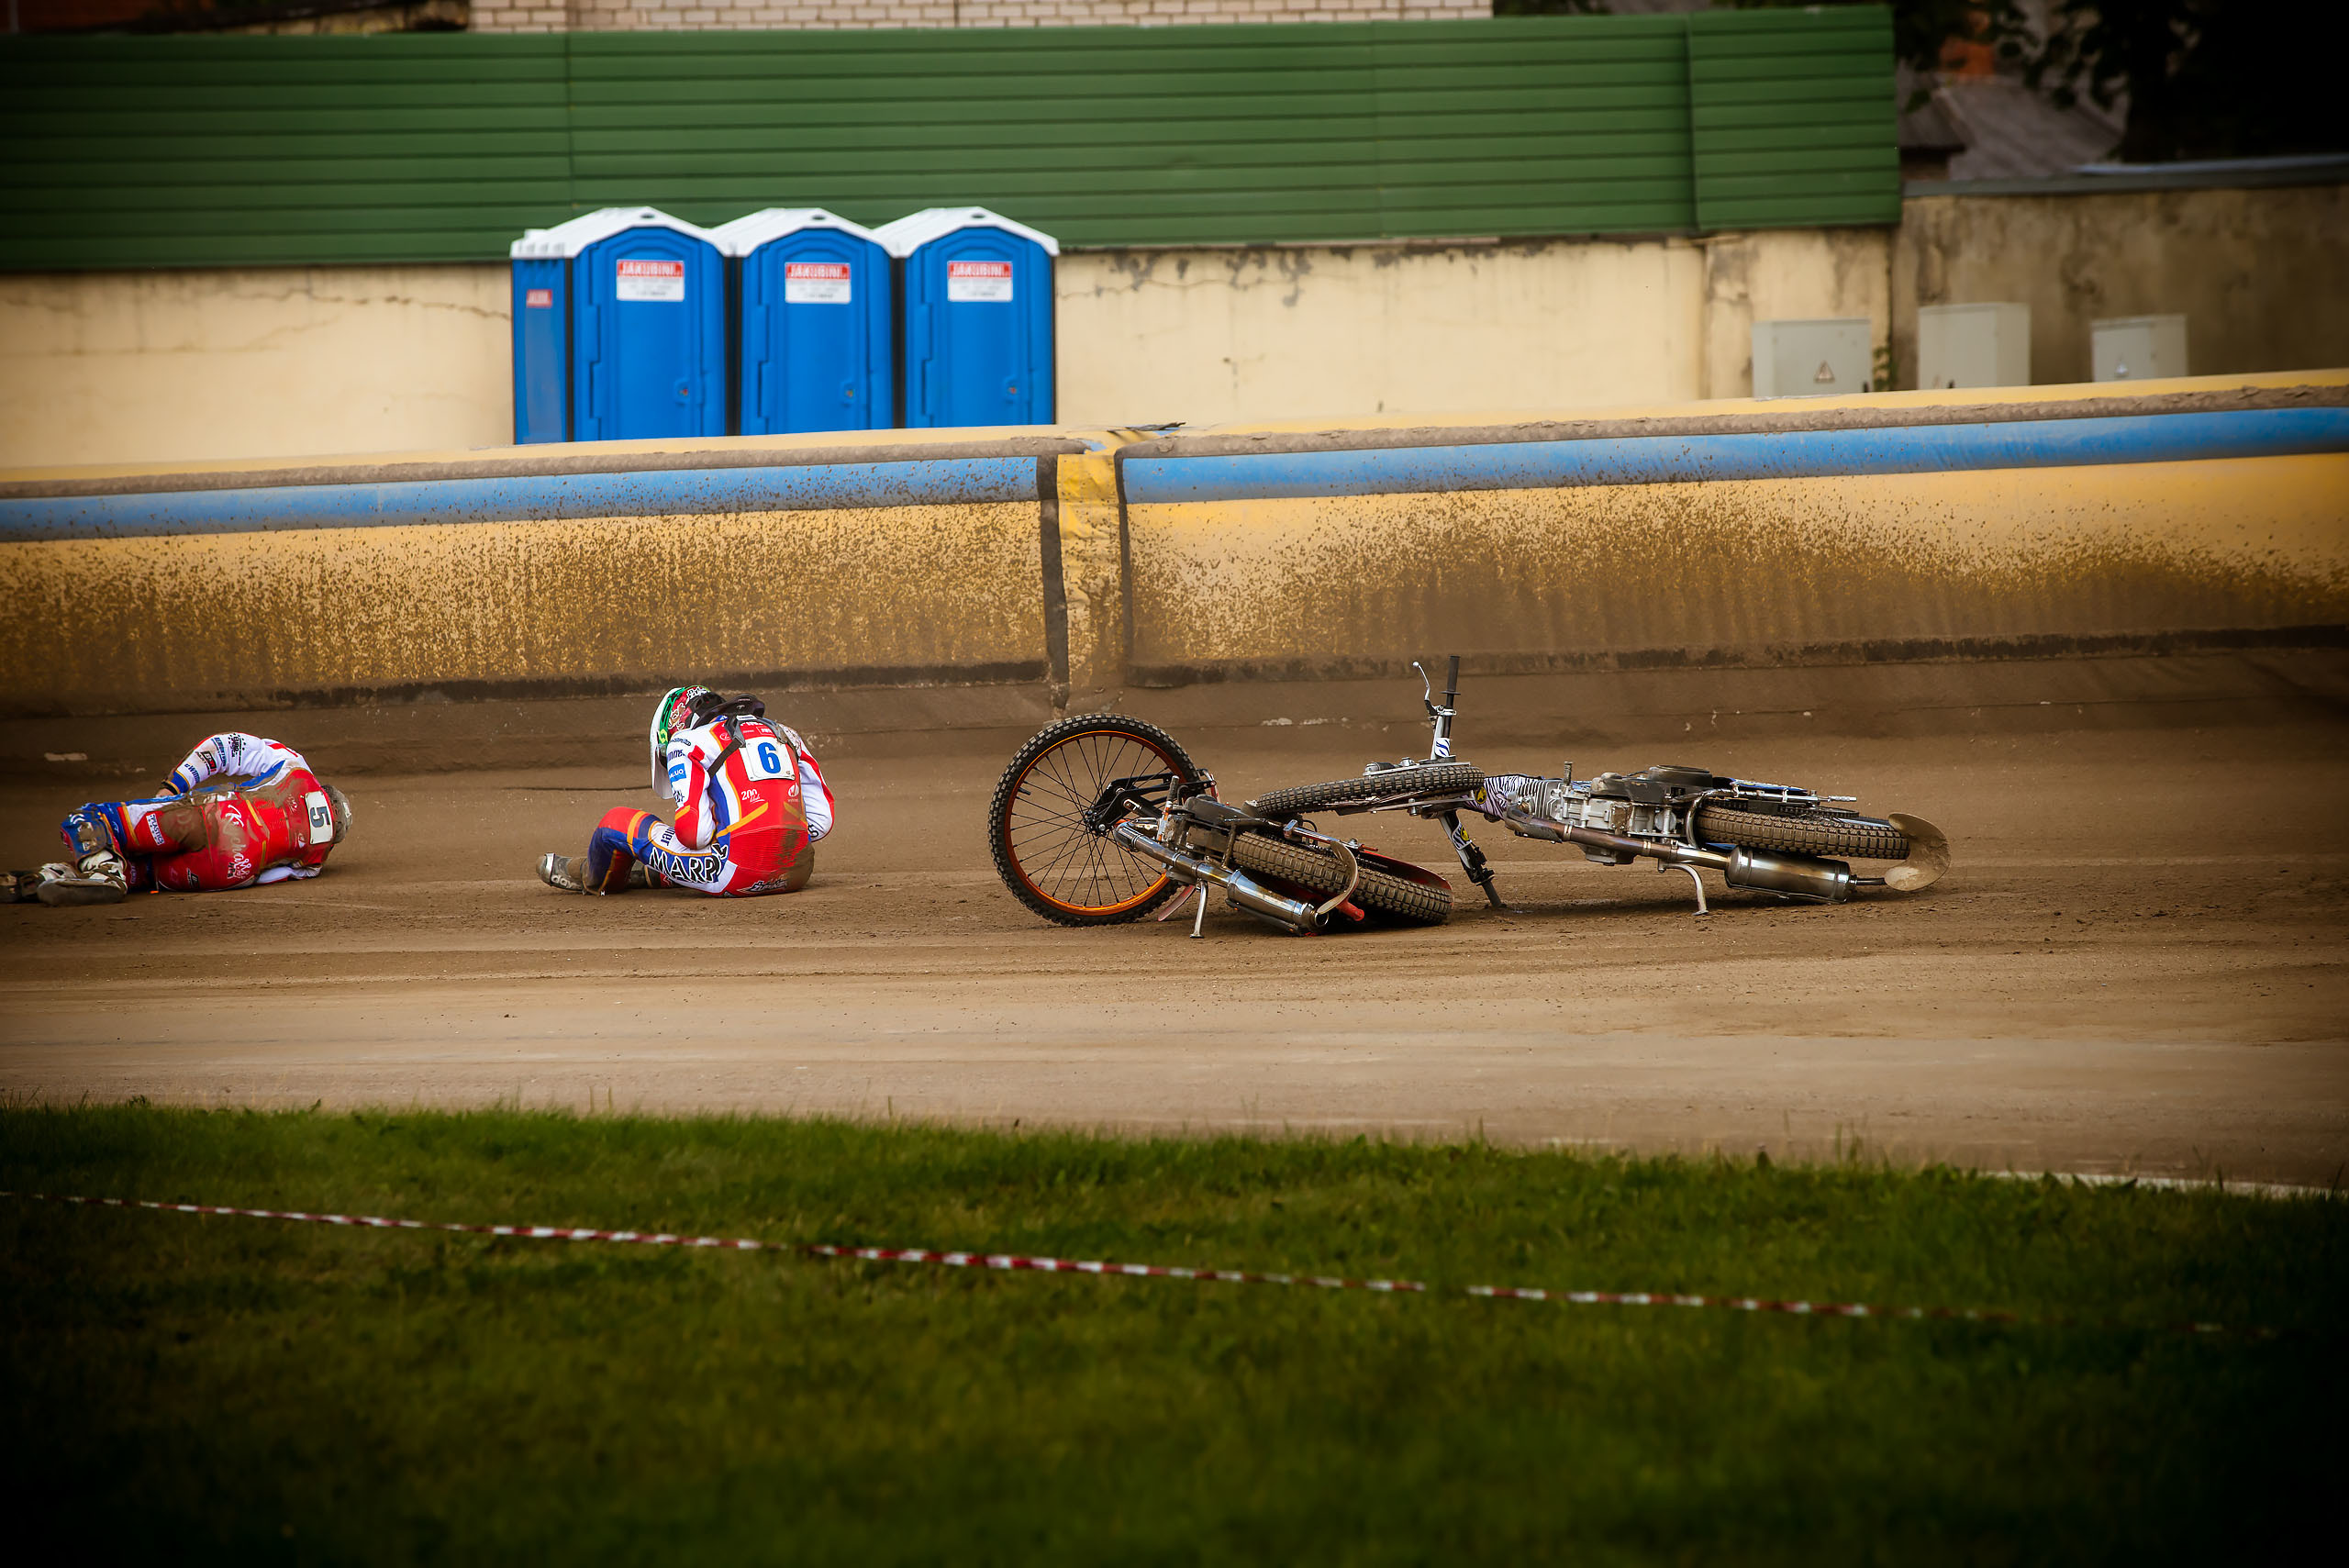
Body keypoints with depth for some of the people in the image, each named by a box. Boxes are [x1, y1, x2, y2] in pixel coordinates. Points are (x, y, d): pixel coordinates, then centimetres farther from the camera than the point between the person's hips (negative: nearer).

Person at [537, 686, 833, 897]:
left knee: (617, 822, 16)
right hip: (796, 871, 6)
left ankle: (595, 878, 47)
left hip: (739, 871, -6)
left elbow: (692, 830, -10)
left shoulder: (689, 742, 2)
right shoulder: (782, 734, 19)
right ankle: (649, 874, 61)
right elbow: (821, 818, 16)